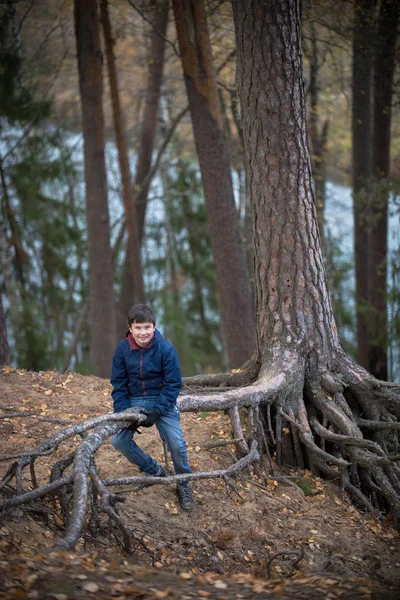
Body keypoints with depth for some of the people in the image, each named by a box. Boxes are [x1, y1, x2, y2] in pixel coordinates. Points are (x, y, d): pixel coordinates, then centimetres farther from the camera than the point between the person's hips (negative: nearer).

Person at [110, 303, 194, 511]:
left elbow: (173, 385, -13)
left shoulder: (166, 349, -16)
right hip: (134, 400, 3)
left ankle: (184, 486, 9)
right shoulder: (122, 350, -8)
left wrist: (156, 412, -20)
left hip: (162, 400, -3)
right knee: (119, 440, -10)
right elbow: (119, 384, -1)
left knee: (176, 444, -16)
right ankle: (154, 471, 12)